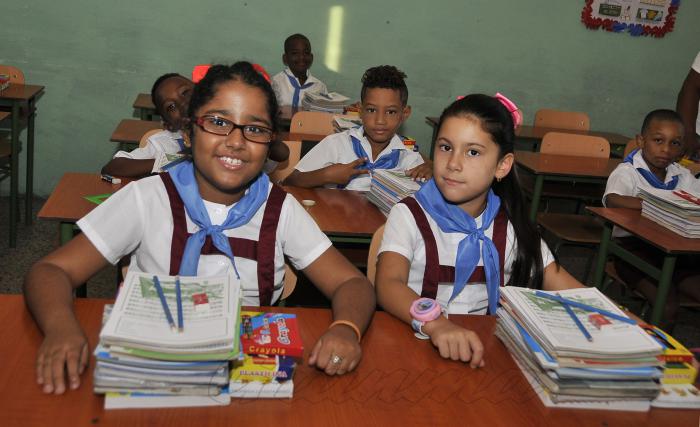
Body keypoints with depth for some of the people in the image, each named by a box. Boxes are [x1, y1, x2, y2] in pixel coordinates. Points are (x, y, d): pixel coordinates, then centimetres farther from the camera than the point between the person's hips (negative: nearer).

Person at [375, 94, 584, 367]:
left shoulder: (511, 227, 7)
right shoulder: (408, 215, -3)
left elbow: (563, 286, 5)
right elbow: (388, 284, -18)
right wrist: (434, 323, -38)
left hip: (483, 352, 3)